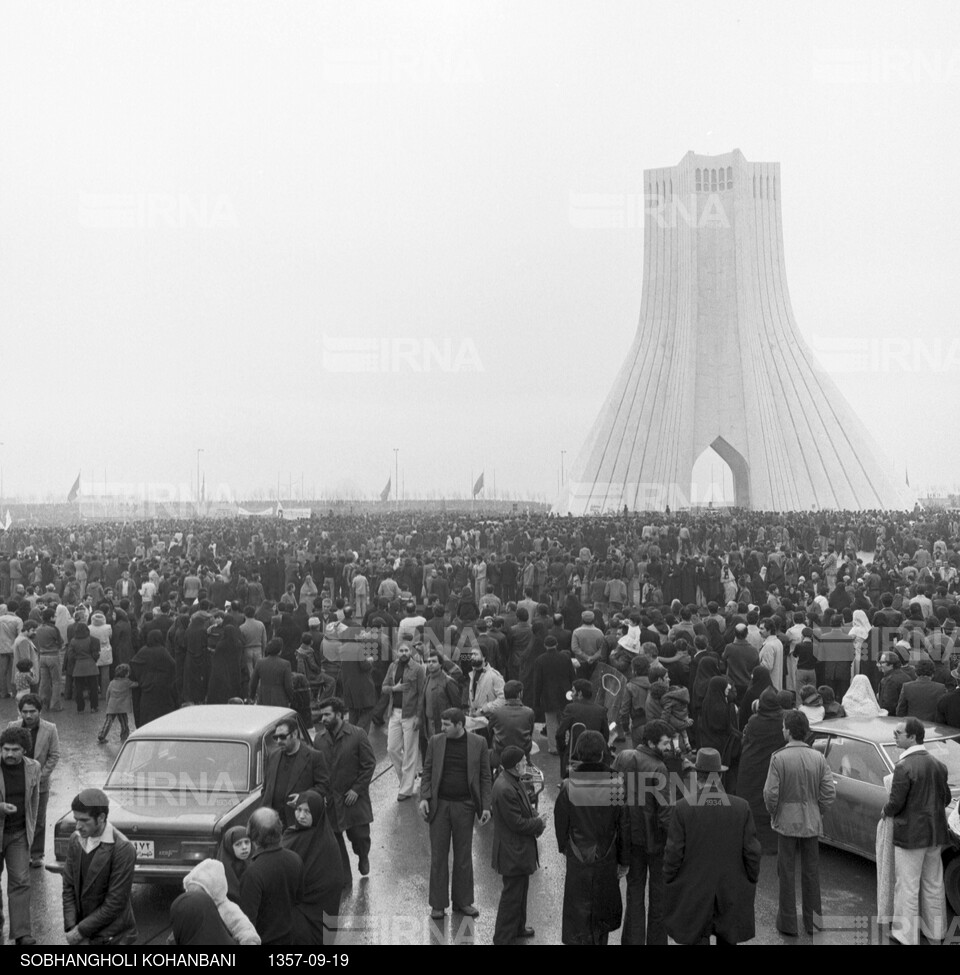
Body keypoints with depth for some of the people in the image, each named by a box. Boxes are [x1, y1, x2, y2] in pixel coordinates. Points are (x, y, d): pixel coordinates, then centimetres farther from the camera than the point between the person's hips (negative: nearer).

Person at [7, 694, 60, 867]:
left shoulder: (50, 729, -6)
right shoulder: (12, 727, -2)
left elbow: (54, 755, -3)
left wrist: (41, 775, -9)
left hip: (40, 783, -1)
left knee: (38, 822, 7)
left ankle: (36, 855, 19)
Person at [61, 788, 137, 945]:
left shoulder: (123, 849, -20)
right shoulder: (75, 840, 0)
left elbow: (115, 903, -19)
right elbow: (69, 888, 3)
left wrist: (81, 931, -14)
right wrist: (71, 928, -8)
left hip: (112, 937, -6)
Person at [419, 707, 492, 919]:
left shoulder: (478, 743, -2)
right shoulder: (435, 742, 1)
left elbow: (485, 777, 2)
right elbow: (427, 772, 5)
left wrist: (486, 806, -4)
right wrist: (424, 798, -7)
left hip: (464, 806, 0)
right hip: (439, 804, 1)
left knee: (464, 856, 9)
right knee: (438, 856, 5)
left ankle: (463, 902, 22)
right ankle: (438, 905, 15)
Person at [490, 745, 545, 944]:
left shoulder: (511, 781, 2)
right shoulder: (505, 789, -30)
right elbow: (517, 823, -26)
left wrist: (535, 818, -4)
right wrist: (539, 823, -12)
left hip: (519, 849, 11)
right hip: (512, 852, -11)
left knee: (521, 889, 25)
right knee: (512, 894, 2)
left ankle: (518, 926, 43)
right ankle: (503, 937, 15)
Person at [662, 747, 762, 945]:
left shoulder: (683, 807, -13)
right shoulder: (742, 807, -7)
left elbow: (673, 853, -10)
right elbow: (752, 852, -3)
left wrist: (668, 884, 3)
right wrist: (751, 884, 10)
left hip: (694, 894, -2)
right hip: (732, 893, 2)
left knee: (698, 940, 6)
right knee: (728, 939, 18)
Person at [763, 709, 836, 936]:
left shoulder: (779, 758, -15)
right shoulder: (818, 757, -4)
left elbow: (770, 793, -16)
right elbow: (830, 792, -4)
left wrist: (773, 813, 2)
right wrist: (817, 813, 10)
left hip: (786, 822, -3)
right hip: (812, 823, 3)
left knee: (787, 873, 7)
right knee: (811, 872, 14)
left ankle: (788, 923, 14)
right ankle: (812, 921, 23)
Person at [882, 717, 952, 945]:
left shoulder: (904, 766, -20)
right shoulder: (938, 765, 3)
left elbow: (896, 802, -19)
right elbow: (946, 798, 10)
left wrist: (886, 812, 1)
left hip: (910, 834, -7)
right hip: (934, 833, 7)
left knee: (907, 886, 3)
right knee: (933, 884, 17)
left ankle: (906, 934, 10)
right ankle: (935, 931, 28)